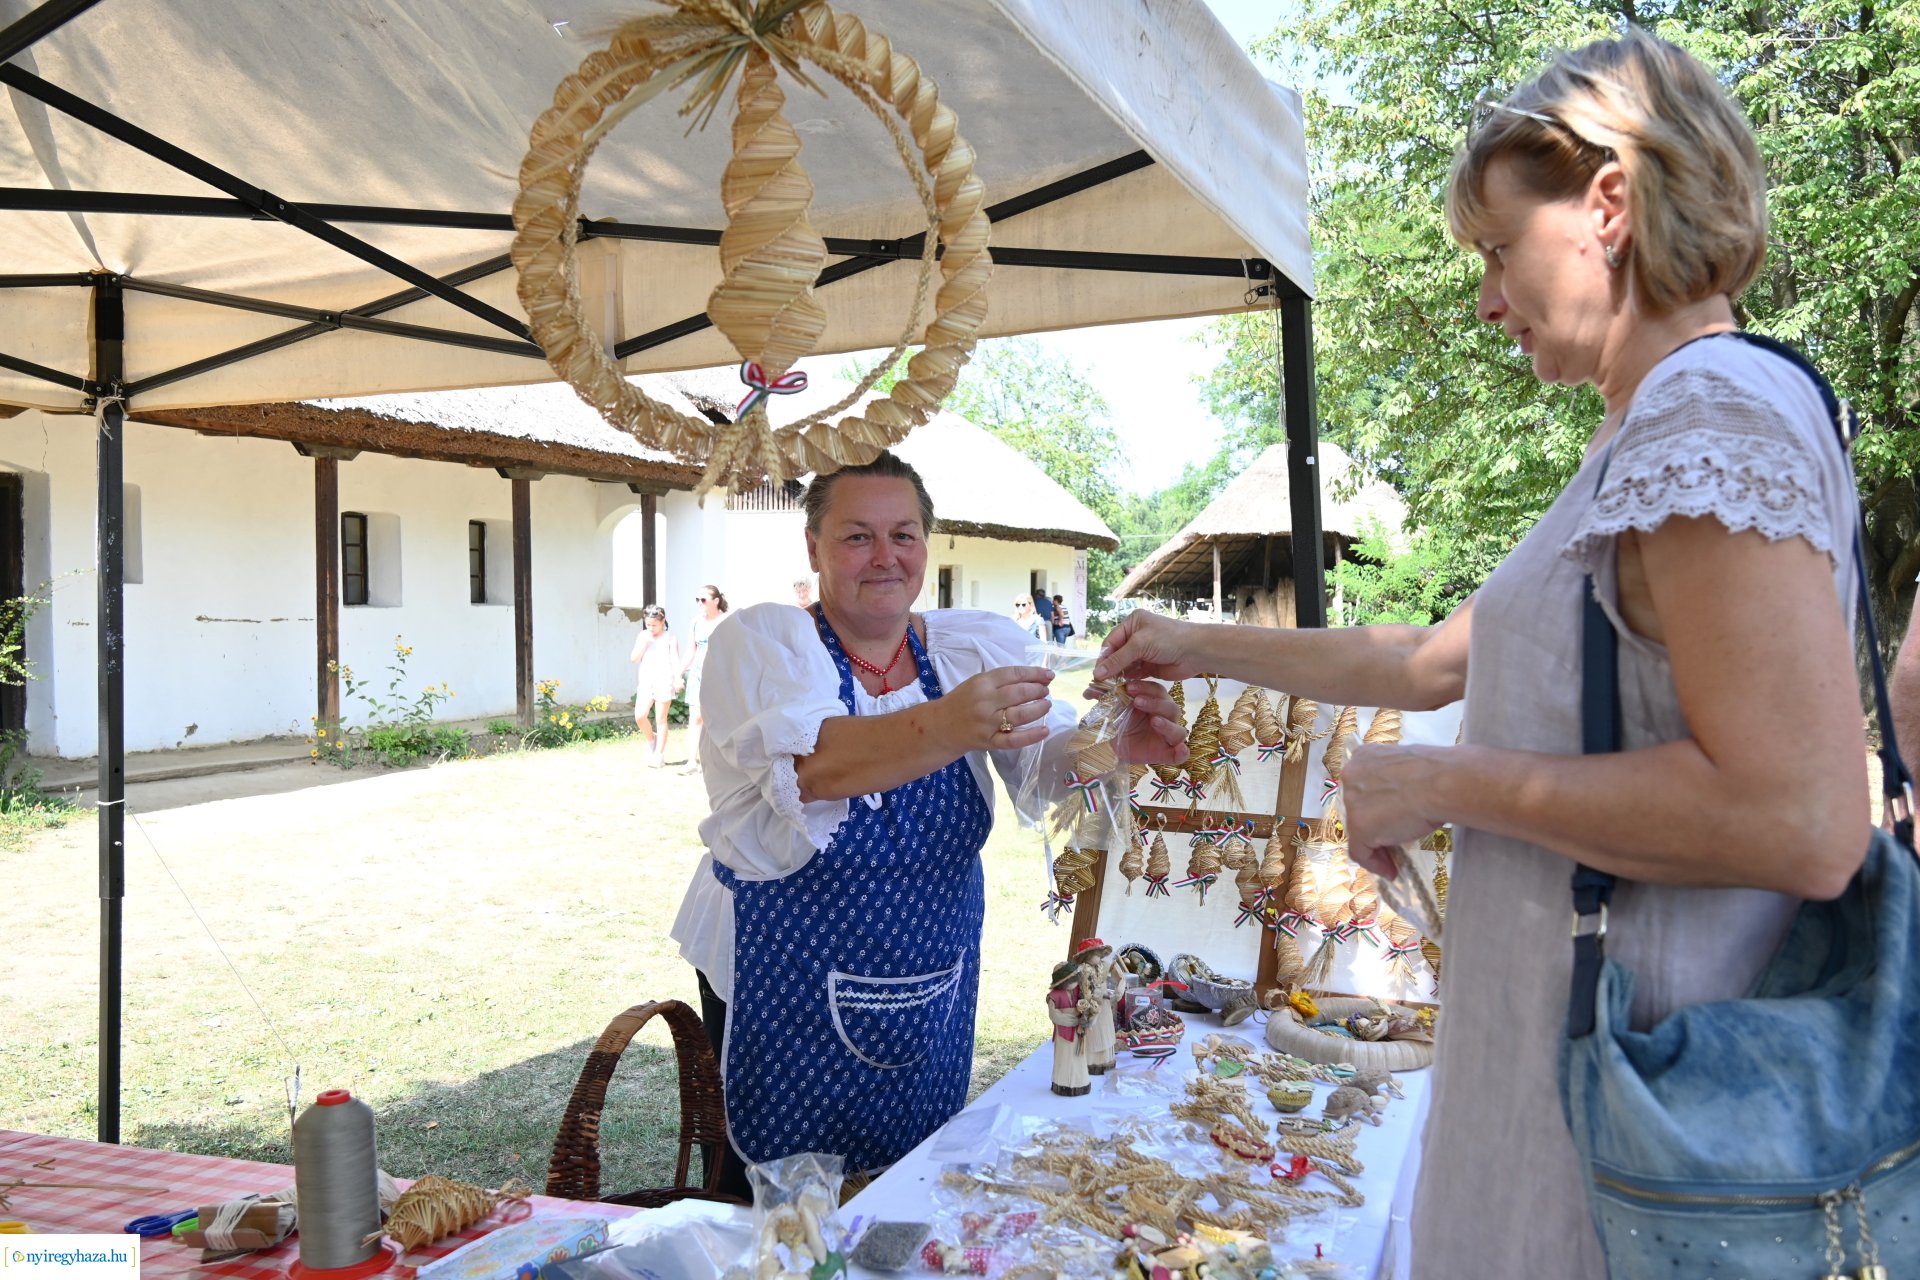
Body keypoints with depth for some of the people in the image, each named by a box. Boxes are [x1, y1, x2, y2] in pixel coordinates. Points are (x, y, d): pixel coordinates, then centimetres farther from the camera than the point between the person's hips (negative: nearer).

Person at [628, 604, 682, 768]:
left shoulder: (670, 638, 1)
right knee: (639, 716, -10)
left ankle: (659, 755, 8)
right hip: (646, 680, 3)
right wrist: (644, 643, -8)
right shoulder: (643, 636, 11)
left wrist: (678, 678, -19)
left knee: (661, 719, 1)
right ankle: (651, 739, 18)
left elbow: (675, 659, -5)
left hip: (664, 681, -3)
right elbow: (634, 659, 5)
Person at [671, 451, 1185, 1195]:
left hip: (933, 991, 4)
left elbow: (1050, 762, -11)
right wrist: (945, 727, -47)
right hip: (785, 988, -4)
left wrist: (1117, 746, -34)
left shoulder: (976, 648, 1)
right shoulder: (760, 644, -11)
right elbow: (811, 764, -30)